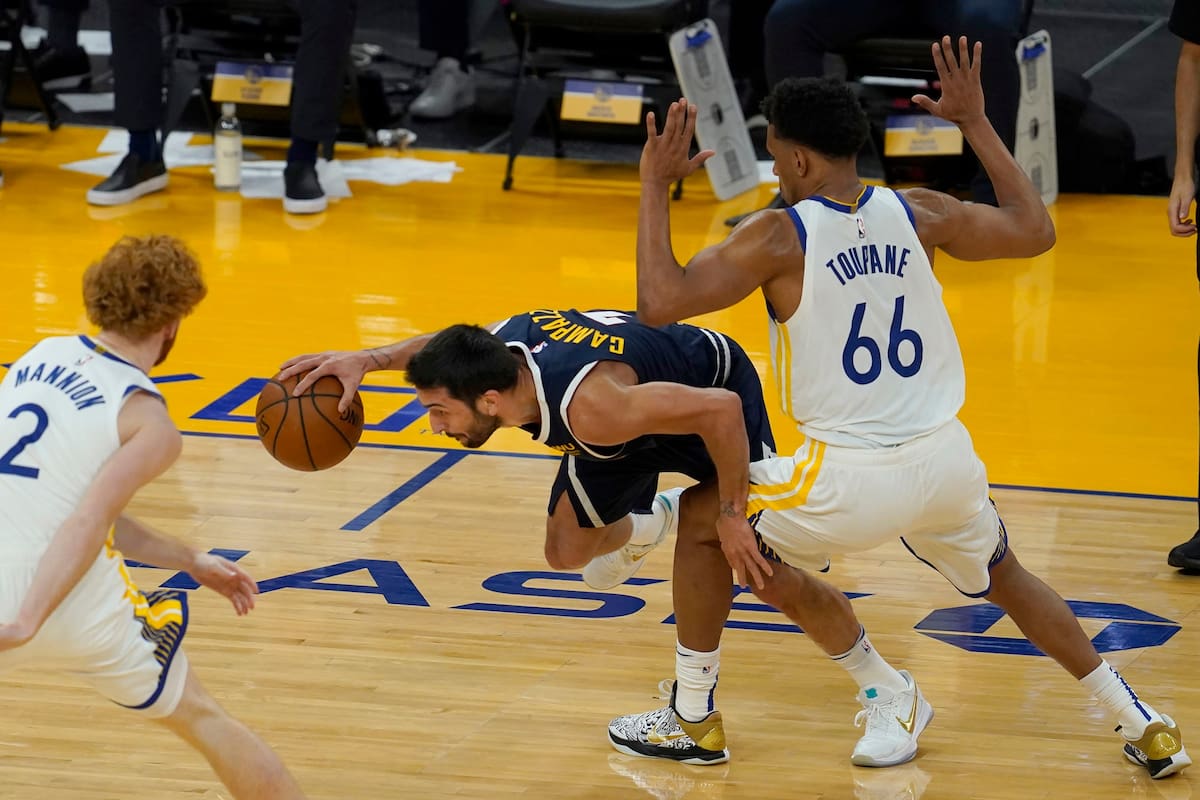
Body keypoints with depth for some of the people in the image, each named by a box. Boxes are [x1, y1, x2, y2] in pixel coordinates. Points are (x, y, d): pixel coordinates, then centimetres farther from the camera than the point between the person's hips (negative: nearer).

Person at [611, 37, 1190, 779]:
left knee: (703, 520, 19)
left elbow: (660, 301, -16)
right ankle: (1141, 724, 31)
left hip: (851, 479, -5)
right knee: (1007, 579, 32)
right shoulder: (917, 214, 3)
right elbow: (1036, 232, 17)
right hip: (947, 460, 5)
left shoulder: (779, 237, -10)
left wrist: (656, 186, -5)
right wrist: (978, 124, 23)